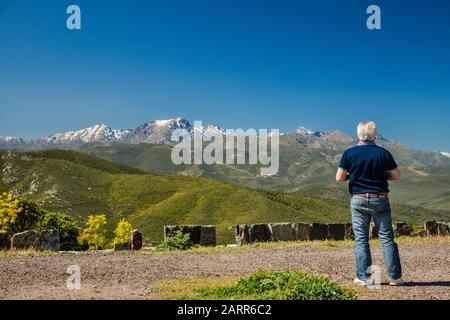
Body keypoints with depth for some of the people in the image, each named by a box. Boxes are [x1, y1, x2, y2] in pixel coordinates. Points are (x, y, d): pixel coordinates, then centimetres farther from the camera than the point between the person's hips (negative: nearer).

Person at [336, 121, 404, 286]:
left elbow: (339, 178, -5)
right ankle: (395, 277, 10)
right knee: (387, 238, 7)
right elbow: (397, 176, 2)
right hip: (380, 199, 0)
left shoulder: (349, 153, -5)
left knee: (361, 239, 6)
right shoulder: (383, 153, -3)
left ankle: (364, 277, 6)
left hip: (358, 200, 0)